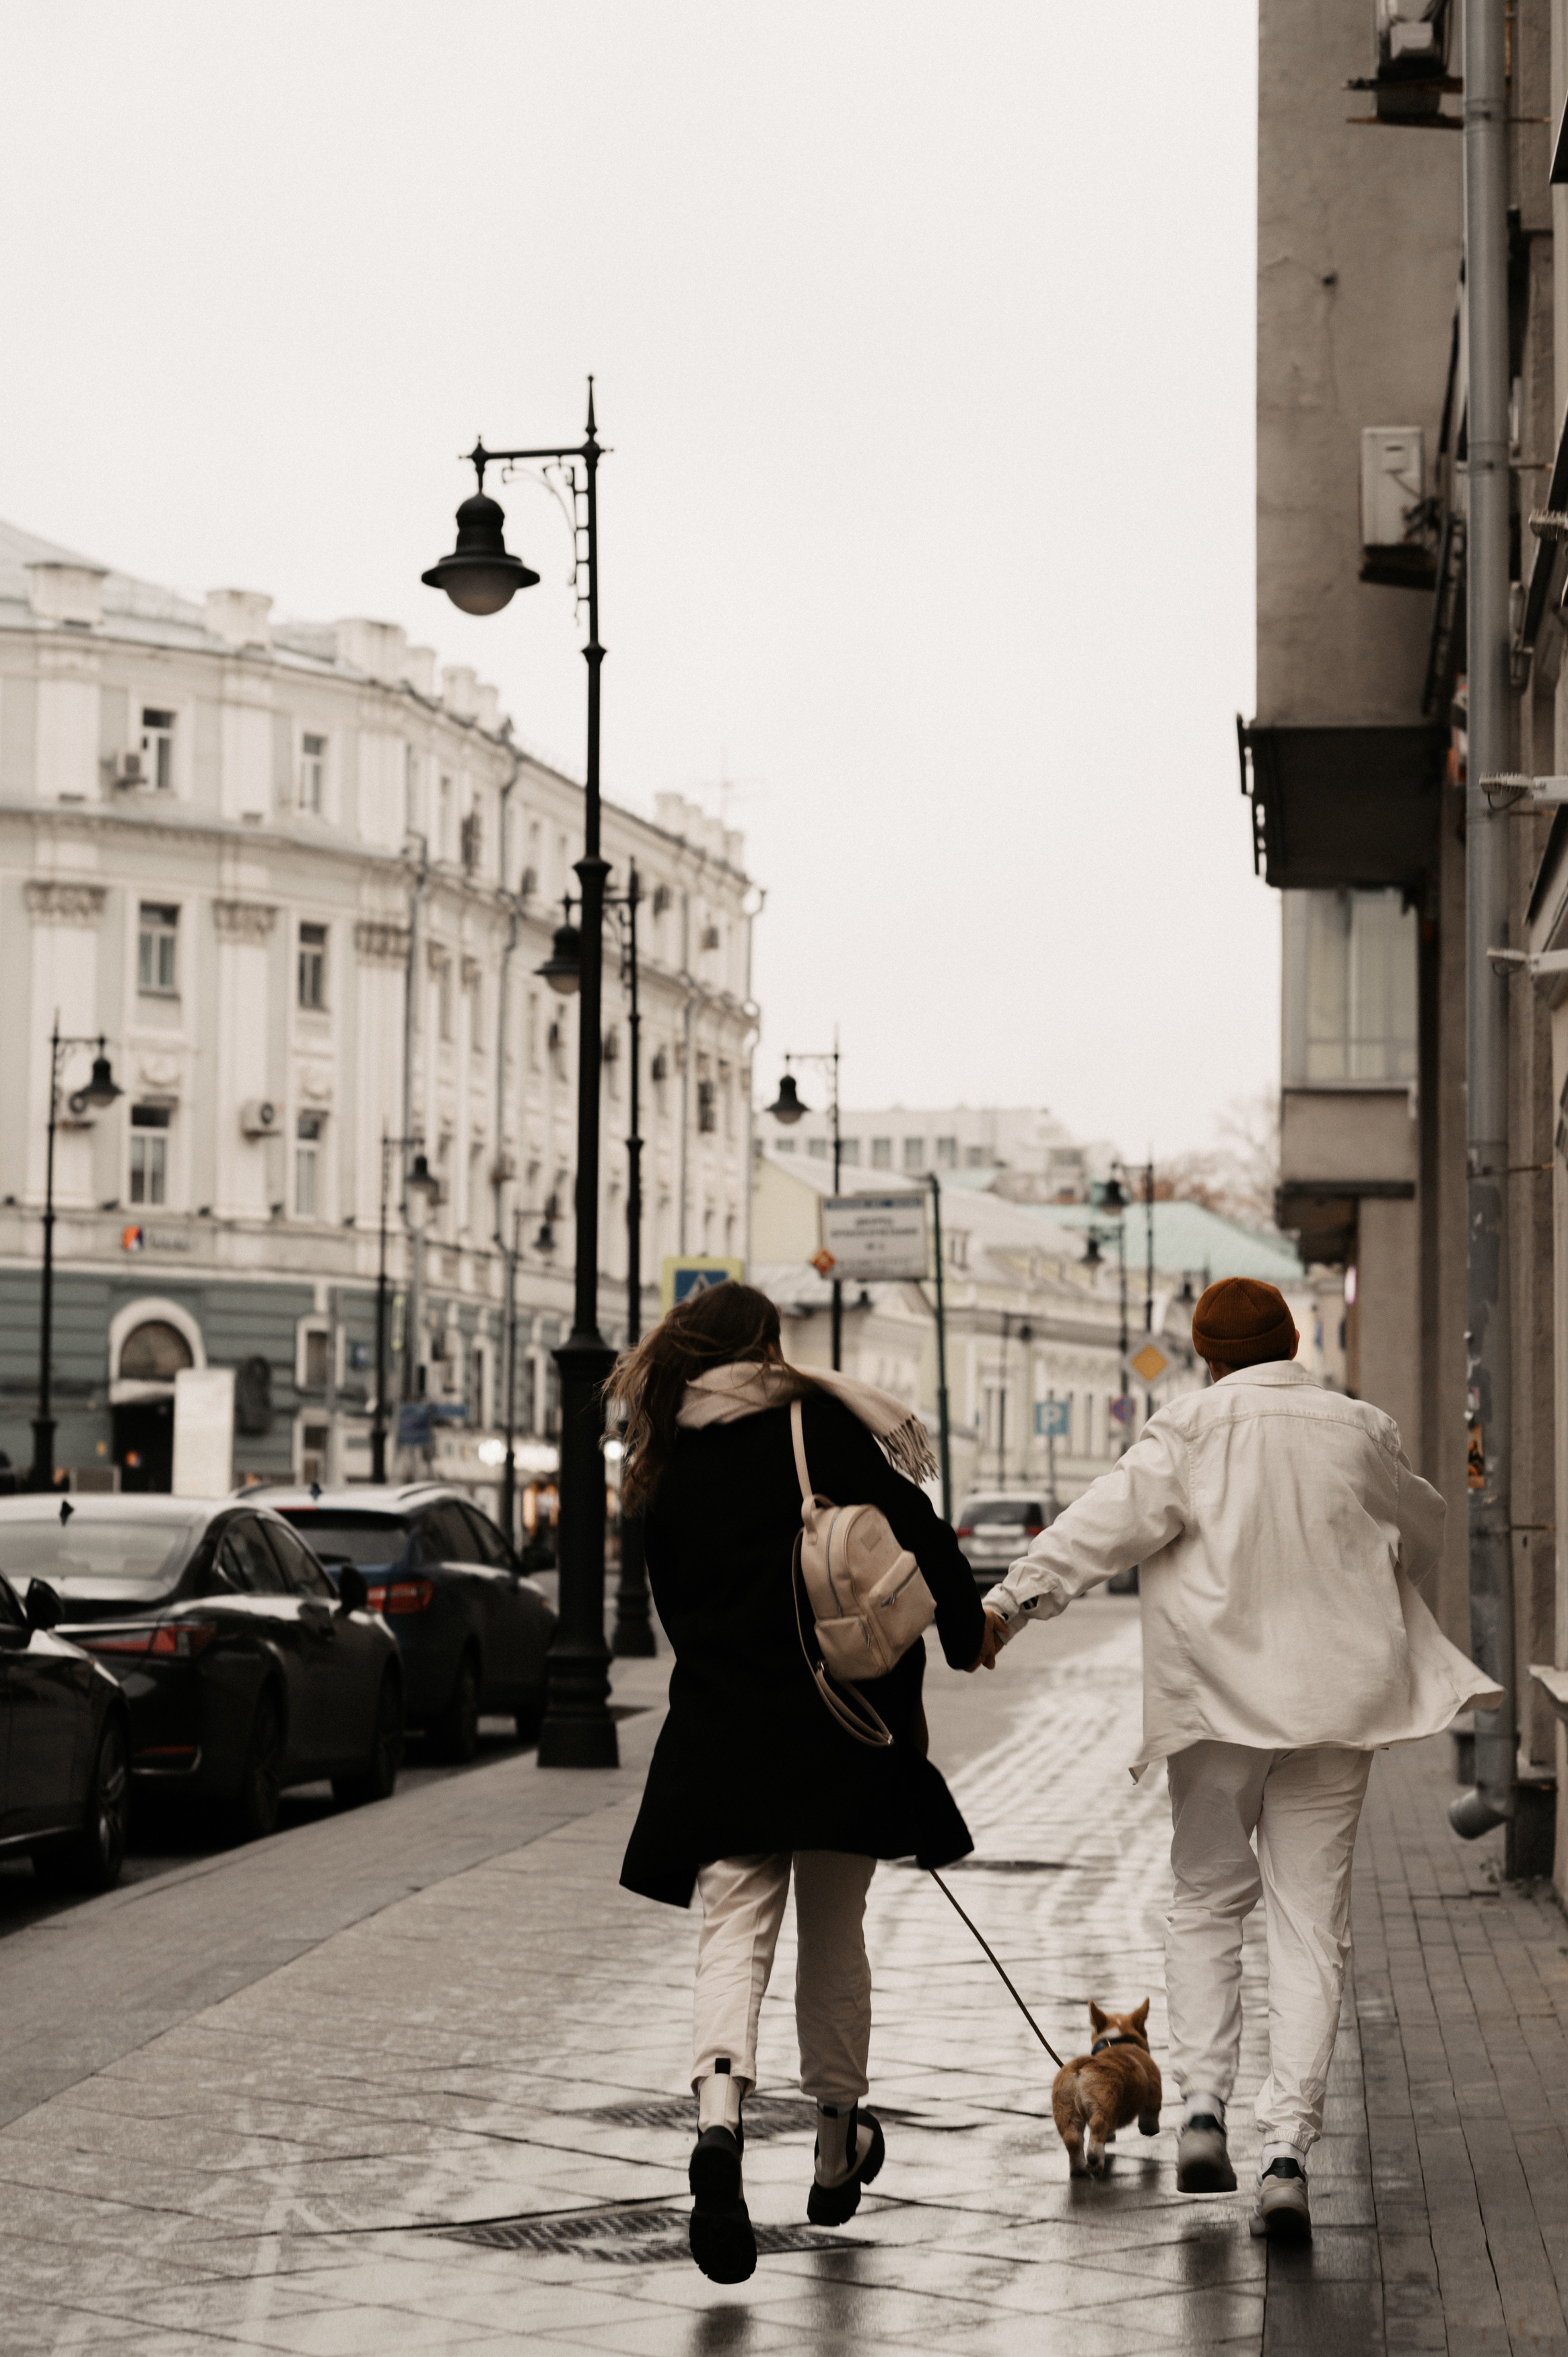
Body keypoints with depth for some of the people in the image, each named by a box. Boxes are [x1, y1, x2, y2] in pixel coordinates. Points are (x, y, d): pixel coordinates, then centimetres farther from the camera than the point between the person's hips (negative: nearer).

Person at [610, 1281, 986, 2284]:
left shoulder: (664, 1466, 10)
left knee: (736, 1934, -4)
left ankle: (720, 2121, -29)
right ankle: (838, 2149, 25)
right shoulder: (821, 1421, -1)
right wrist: (964, 1628, 7)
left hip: (718, 1725, 2)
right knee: (834, 1935, 12)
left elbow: (677, 1602, 15)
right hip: (839, 1713, -1)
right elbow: (915, 1530, -6)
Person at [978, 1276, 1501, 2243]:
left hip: (1218, 1697, -1)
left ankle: (1204, 2102, 3)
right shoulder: (1360, 1430, 5)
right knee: (1312, 1926, 3)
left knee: (1207, 1901, 17)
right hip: (1333, 1701, 1)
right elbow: (1422, 1532, 21)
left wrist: (1014, 1601, -18)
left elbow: (1110, 1518, -17)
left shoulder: (1191, 1429, -4)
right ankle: (1289, 2151, -5)